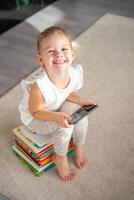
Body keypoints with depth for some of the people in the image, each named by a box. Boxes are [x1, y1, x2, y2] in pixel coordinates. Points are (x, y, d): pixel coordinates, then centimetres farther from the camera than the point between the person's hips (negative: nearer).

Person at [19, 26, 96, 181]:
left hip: (57, 108, 6)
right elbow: (36, 111, -25)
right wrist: (57, 117, -39)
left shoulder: (74, 73, -21)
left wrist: (80, 101, -16)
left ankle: (79, 147, 15)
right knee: (65, 126, -24)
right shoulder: (39, 85, -40)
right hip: (35, 118, -5)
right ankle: (60, 157, 5)